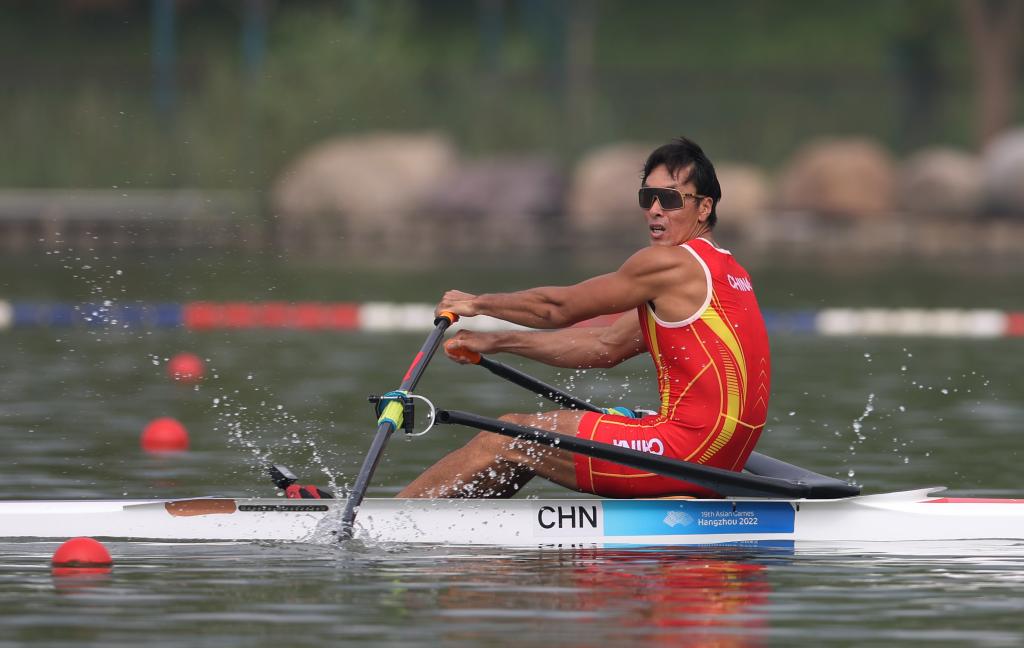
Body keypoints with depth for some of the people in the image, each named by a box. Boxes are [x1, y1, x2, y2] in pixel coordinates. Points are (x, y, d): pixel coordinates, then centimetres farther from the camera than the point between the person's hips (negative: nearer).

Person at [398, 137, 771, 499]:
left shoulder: (670, 263, -11)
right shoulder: (719, 270, 18)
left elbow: (558, 308, -1)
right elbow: (607, 346, 21)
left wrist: (477, 304, 15)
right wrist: (498, 343, 21)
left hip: (689, 447, -10)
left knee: (507, 442, -1)